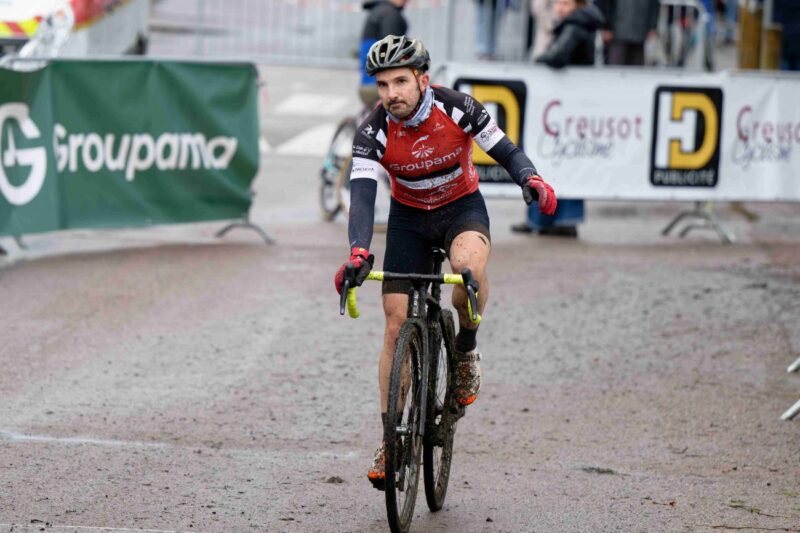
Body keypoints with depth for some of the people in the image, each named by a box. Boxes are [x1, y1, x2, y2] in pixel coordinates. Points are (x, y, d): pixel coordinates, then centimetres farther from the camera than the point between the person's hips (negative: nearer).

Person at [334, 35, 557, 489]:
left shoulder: (457, 108, -23)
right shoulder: (374, 131, -22)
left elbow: (505, 149, -13)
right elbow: (362, 194, -31)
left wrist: (530, 179, -34)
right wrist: (359, 252, -47)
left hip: (462, 207, -2)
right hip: (409, 218, 2)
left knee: (470, 264, -37)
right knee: (397, 324, -4)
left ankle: (467, 346, -7)